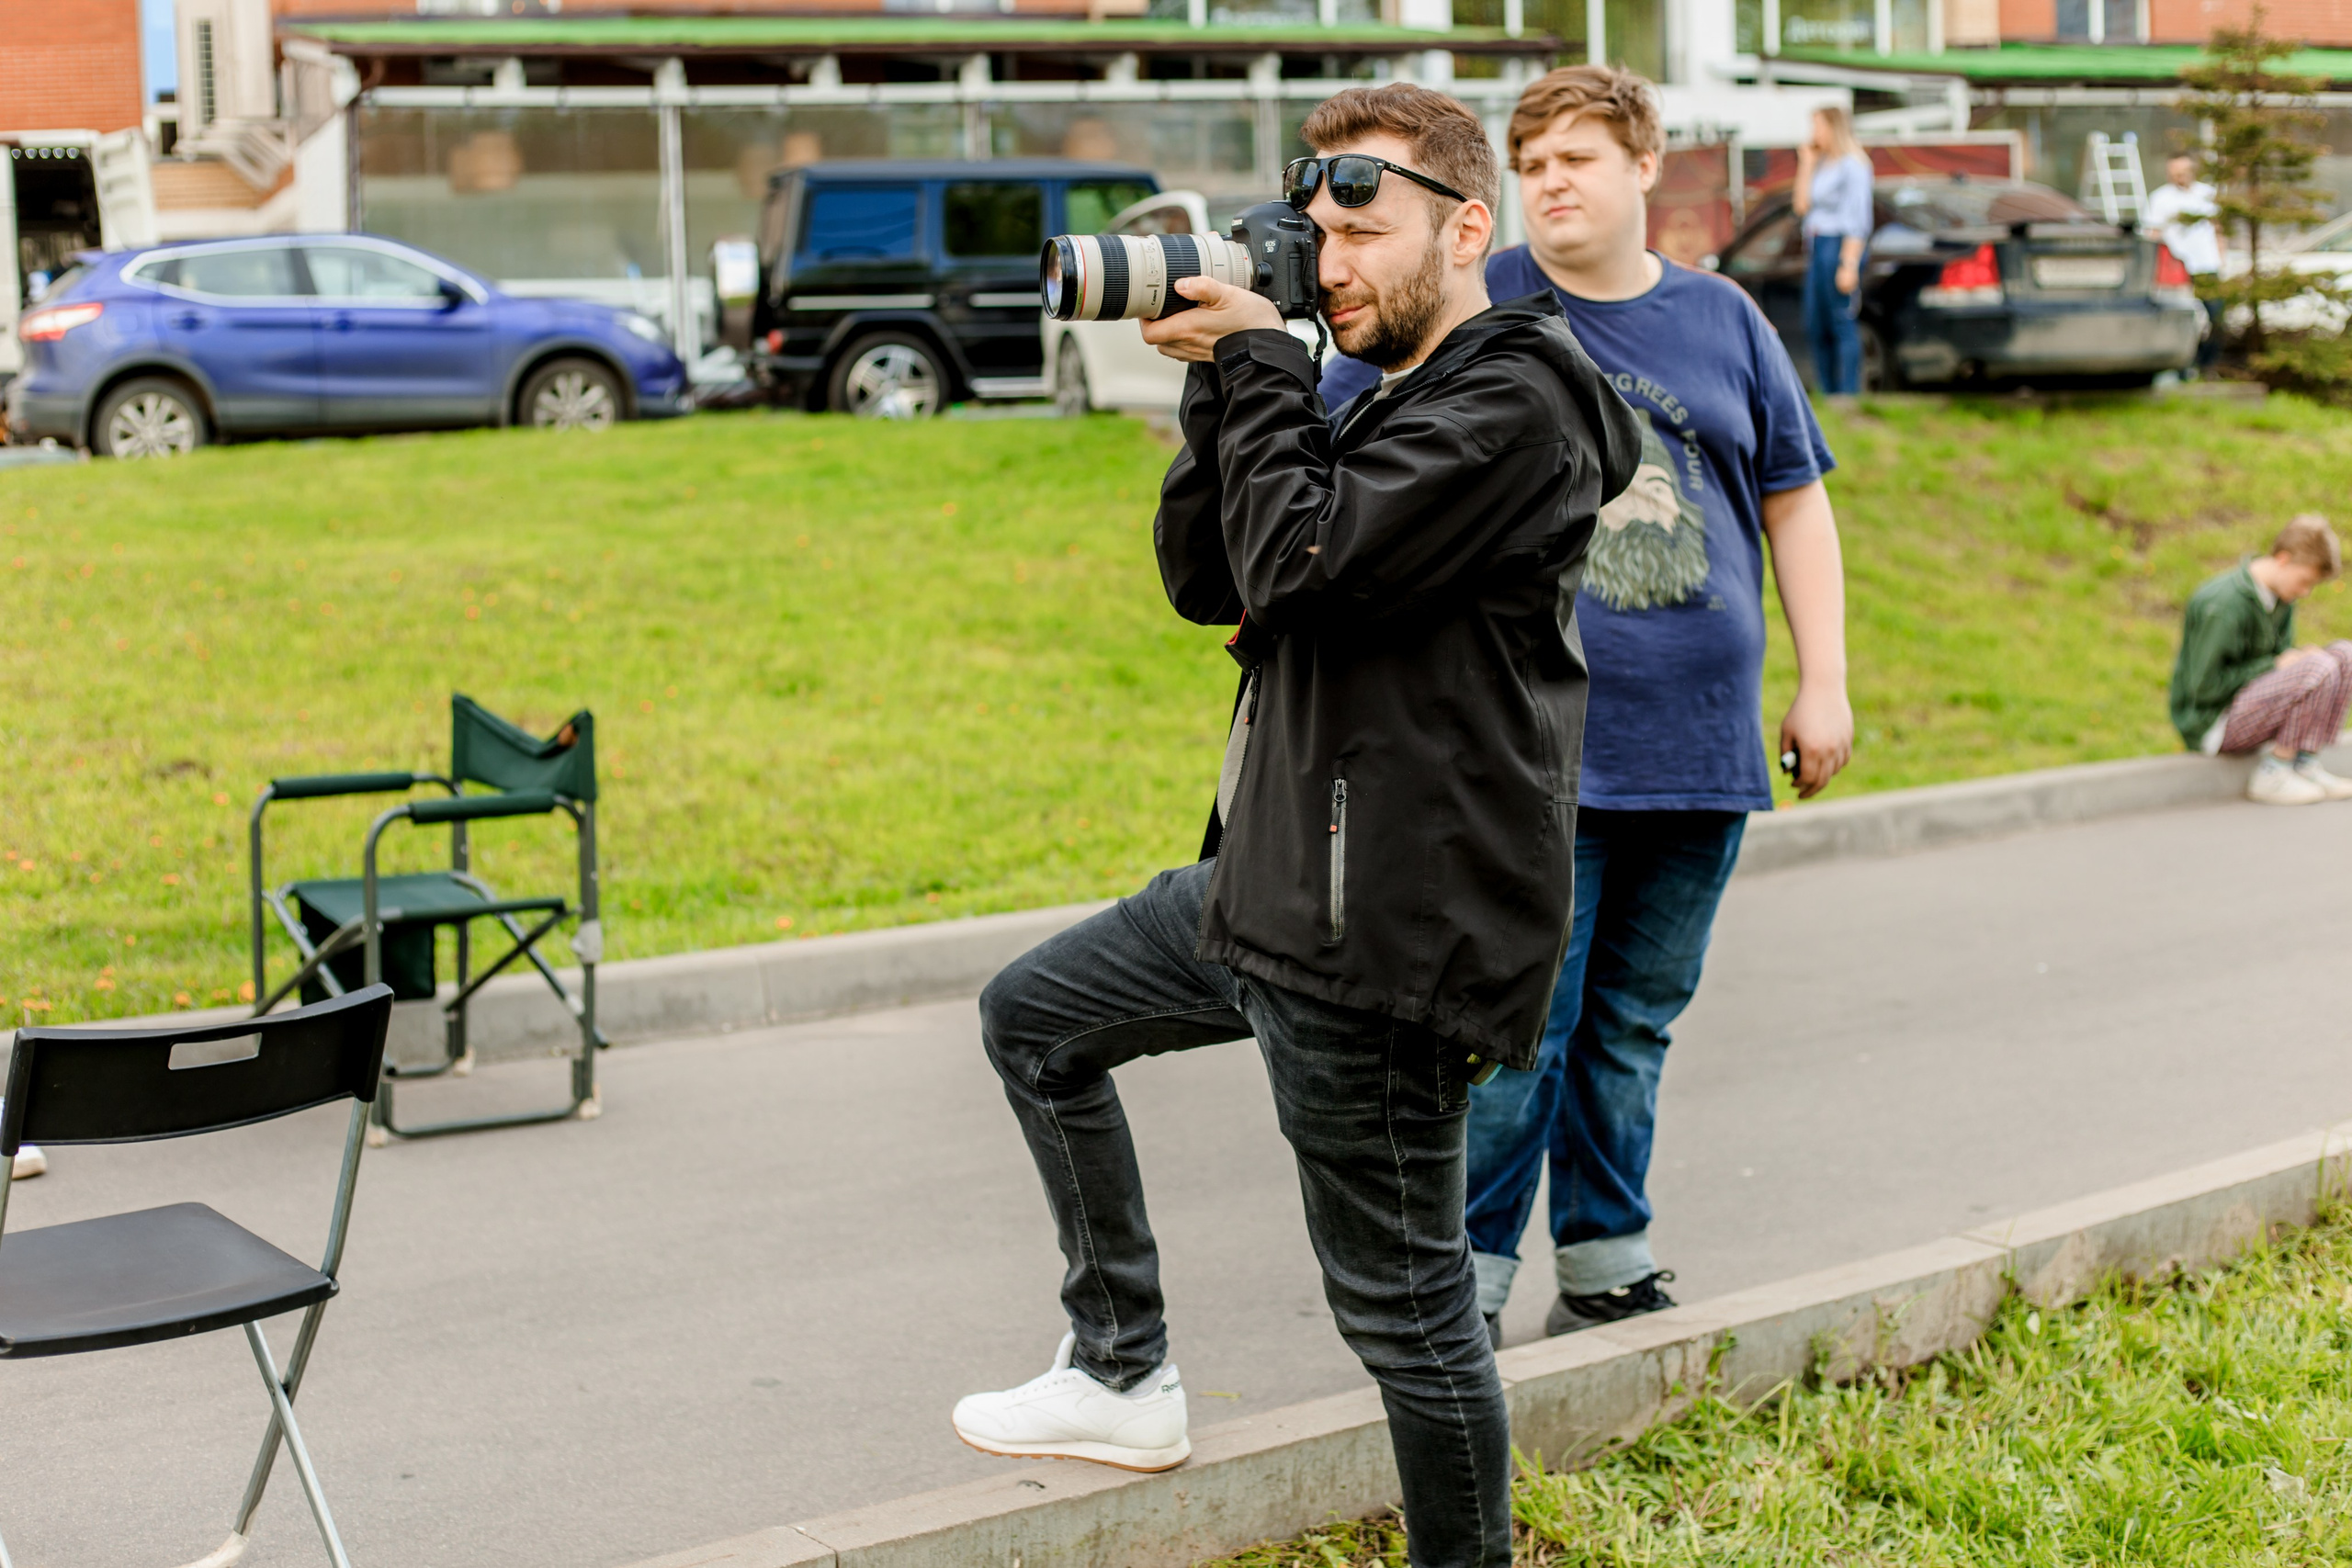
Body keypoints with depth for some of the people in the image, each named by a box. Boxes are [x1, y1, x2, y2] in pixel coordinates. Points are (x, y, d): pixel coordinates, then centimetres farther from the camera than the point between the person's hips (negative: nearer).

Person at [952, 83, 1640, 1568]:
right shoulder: (1394, 399, 17)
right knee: (1035, 1017, 21)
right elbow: (1206, 581, 12)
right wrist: (1227, 384, 1)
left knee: (1403, 1301, -2)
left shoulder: (1513, 404, -14)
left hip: (1390, 927, -11)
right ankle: (1124, 1376, 27)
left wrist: (1261, 368, -11)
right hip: (1275, 882, 11)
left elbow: (1305, 569, -24)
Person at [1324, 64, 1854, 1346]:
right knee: (1519, 1024, -6)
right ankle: (1464, 1279, 5)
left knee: (1634, 1022, 13)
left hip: (1699, 747, 4)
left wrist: (1823, 683, 11)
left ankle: (1605, 1264, 26)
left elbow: (1795, 501, 16)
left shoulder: (1722, 319, 11)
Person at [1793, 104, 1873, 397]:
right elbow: (1802, 206, 13)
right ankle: (1827, 395, 15)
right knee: (1816, 329, 9)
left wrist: (1849, 265, -20)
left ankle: (1849, 395, -8)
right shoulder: (1821, 164, 17)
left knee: (1842, 324, -9)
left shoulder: (1853, 164, -8)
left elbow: (1858, 219, -13)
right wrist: (1806, 164, 10)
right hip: (1815, 247, 9)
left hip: (1839, 246, -9)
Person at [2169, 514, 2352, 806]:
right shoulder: (2224, 605, -23)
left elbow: (2281, 653, 18)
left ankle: (2305, 764, -5)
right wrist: (2273, 665, -17)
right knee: (2320, 669, -24)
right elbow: (2204, 687, -22)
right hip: (2213, 723, -9)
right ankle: (2271, 777, -13)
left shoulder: (2281, 595, 6)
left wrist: (2299, 657, -6)